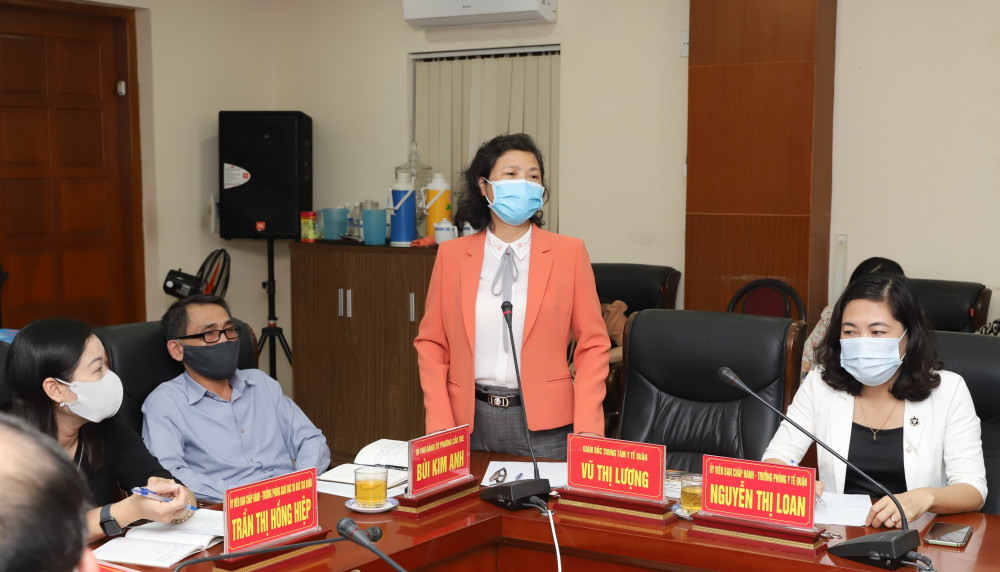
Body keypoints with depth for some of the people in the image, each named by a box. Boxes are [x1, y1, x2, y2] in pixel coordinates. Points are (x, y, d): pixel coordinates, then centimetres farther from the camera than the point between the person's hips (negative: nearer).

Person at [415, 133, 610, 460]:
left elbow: (592, 344, 1)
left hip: (544, 422, -1)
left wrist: (587, 429, -9)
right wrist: (439, 425, -4)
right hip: (471, 419, 1)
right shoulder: (451, 255, 5)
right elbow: (431, 343, 7)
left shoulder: (569, 253, 1)